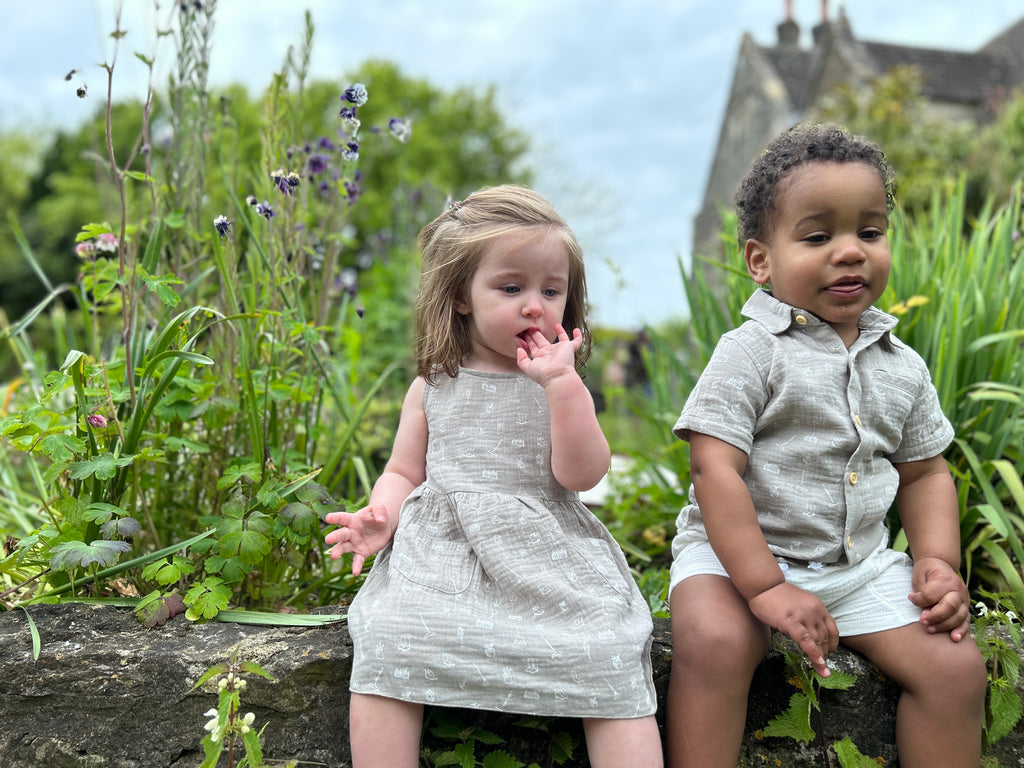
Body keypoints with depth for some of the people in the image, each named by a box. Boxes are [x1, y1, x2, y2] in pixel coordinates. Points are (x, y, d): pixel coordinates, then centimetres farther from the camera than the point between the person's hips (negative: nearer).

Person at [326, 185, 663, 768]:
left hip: (548, 556, 0)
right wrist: (382, 515, -6)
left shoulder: (563, 386, 7)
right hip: (441, 552, 1)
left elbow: (582, 474, -8)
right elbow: (404, 471, 17)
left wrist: (562, 382, -16)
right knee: (385, 646, -22)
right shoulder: (434, 387, 10)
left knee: (612, 657, -20)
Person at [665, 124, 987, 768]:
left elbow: (924, 472, 17)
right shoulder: (751, 353, -11)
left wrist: (938, 560, 0)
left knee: (957, 665, -9)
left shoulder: (901, 365, 7)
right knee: (713, 643, -33)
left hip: (861, 563, 5)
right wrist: (764, 587, -23)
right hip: (739, 550, -5)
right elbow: (716, 470, -18)